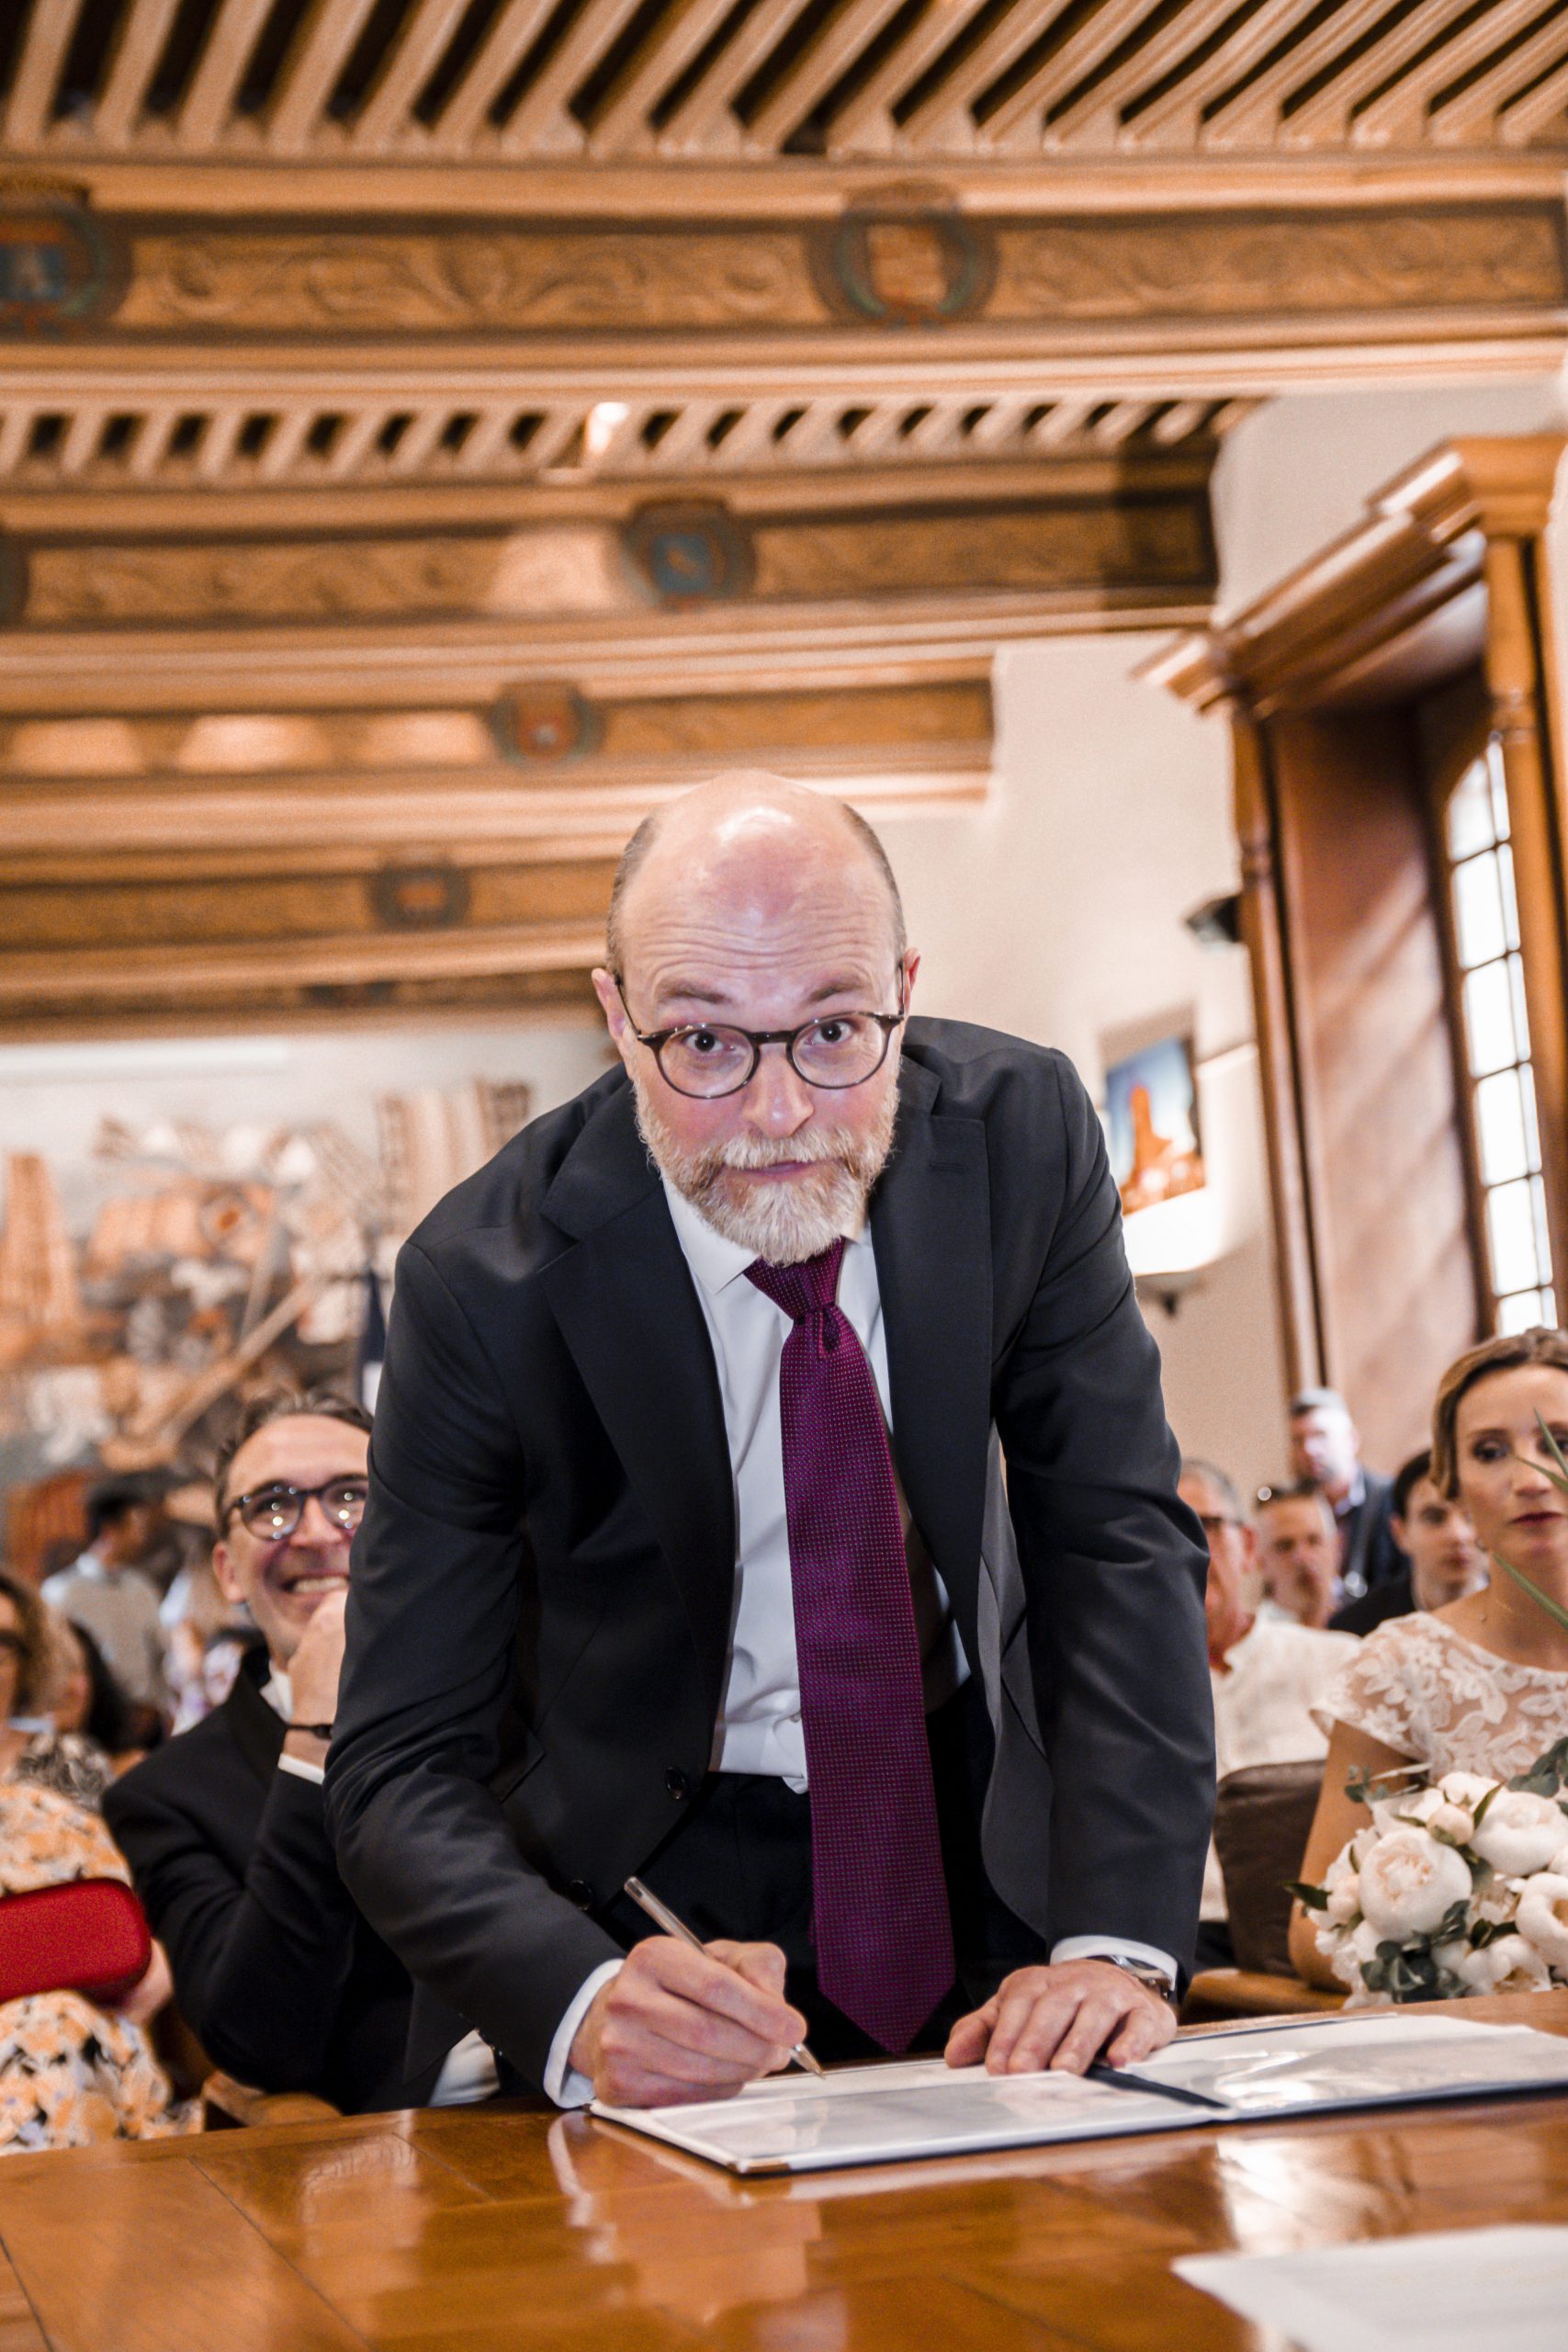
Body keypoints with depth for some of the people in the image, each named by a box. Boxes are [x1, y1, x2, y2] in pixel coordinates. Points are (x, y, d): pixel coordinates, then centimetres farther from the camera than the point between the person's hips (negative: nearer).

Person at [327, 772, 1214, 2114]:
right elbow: (405, 1767, -21)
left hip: (979, 1836, 1)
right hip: (654, 1874, -1)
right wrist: (587, 2003, -41)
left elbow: (1116, 1541, -12)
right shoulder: (489, 1277, -20)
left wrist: (1117, 1941, -27)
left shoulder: (1020, 1134, -13)